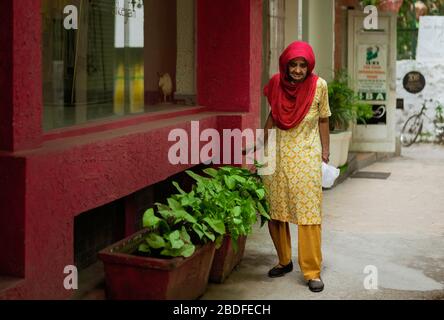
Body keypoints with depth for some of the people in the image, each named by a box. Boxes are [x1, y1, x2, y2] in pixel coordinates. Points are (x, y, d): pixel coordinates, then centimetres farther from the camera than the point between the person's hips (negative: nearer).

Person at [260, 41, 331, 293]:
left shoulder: (319, 85, -7)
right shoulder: (277, 84, 0)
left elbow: (323, 120, 4)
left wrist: (325, 151, 4)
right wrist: (264, 145, 14)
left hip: (306, 156, -3)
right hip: (278, 154, 3)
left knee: (309, 212, -4)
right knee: (275, 209, 9)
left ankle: (312, 271, 3)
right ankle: (284, 261, 26)